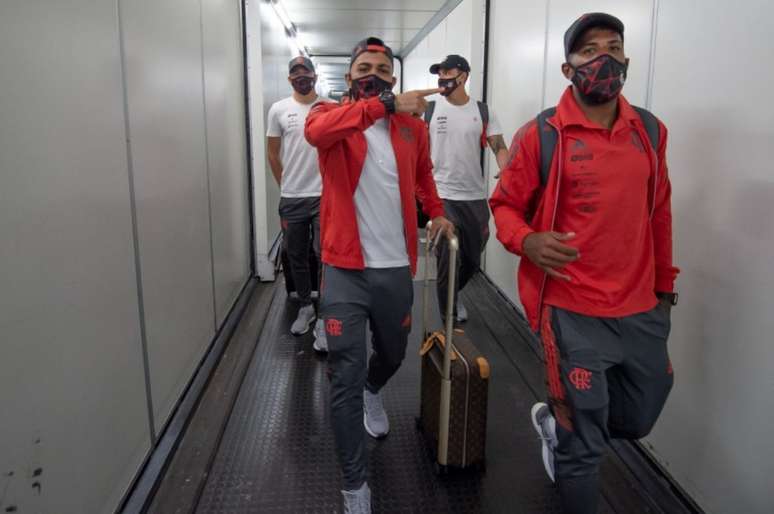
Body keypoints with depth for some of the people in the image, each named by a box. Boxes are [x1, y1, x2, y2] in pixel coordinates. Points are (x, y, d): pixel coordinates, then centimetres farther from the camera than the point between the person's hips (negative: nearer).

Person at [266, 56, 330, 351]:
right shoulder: (278, 110, 3)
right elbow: (273, 152, 10)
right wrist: (286, 186, 11)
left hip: (325, 196, -2)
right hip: (291, 198, 2)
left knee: (326, 256, -6)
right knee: (297, 256, 12)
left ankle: (323, 319, 1)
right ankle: (305, 307, 30)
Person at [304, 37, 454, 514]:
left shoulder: (413, 126, 7)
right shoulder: (330, 113, -3)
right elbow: (318, 131, -29)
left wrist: (437, 212, 15)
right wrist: (388, 105, -34)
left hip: (396, 269, 4)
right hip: (345, 270, -4)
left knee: (393, 355, 24)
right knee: (345, 381, -1)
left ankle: (372, 392, 60)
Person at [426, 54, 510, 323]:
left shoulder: (483, 112, 4)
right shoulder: (429, 111, 0)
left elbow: (499, 147, -1)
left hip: (475, 197, 3)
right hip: (441, 196, -2)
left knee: (472, 260, 14)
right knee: (448, 260, -2)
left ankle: (452, 295, 43)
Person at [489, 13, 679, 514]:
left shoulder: (651, 131, 5)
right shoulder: (541, 135, -9)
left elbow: (659, 212, 14)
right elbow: (504, 205, -3)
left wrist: (665, 280, 19)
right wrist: (527, 241, -24)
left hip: (642, 308, 6)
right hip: (573, 311, -5)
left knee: (638, 418, 23)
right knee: (584, 443, 7)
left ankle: (555, 418, 49)